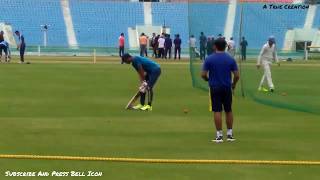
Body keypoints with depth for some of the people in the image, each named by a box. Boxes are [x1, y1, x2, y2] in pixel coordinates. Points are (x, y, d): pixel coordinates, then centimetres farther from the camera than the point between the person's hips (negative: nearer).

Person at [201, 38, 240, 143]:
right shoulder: (231, 59, -2)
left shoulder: (209, 59, -7)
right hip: (227, 88, 2)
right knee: (228, 111, 12)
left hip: (215, 88, -2)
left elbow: (203, 74, -8)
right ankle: (230, 134, 16)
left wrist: (208, 80, 14)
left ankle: (219, 135, 1)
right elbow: (237, 75, -3)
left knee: (217, 111, 1)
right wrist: (233, 85, 15)